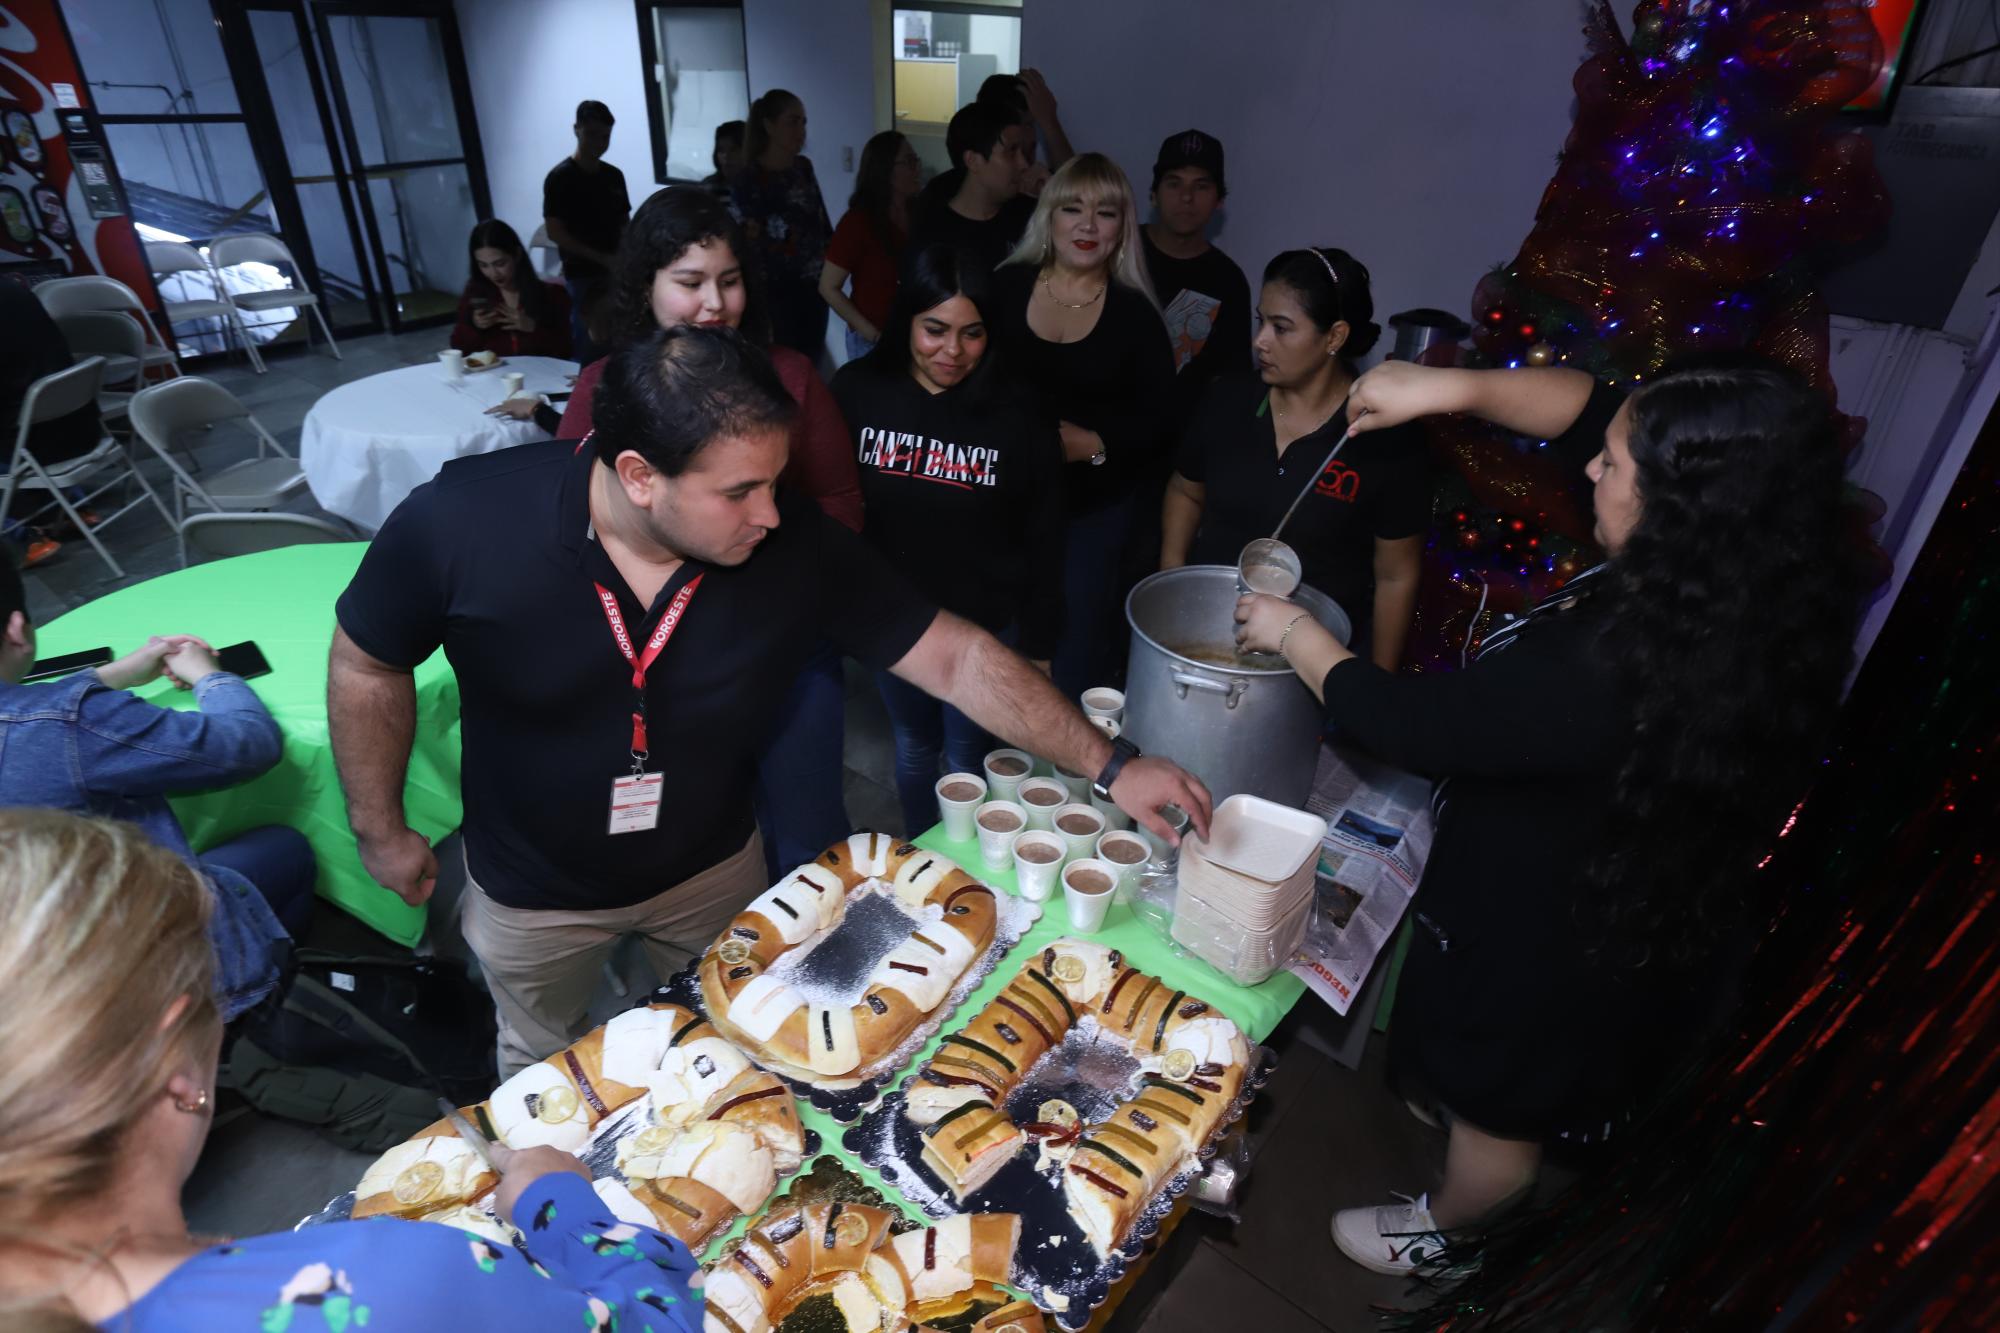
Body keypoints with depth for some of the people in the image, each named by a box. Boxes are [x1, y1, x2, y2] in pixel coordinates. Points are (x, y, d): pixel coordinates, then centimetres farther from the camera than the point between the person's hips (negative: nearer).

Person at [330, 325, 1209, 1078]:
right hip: (533, 893, 0)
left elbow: (956, 658, -23)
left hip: (711, 870, 1)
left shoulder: (796, 545, -28)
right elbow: (369, 664, -12)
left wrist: (1108, 764, -25)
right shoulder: (462, 522, -31)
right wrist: (380, 831, -5)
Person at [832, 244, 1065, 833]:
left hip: (988, 626, -2)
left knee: (967, 758, 11)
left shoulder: (1018, 413, -13)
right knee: (914, 745, 21)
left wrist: (1037, 645, -2)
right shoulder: (857, 390, -8)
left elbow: (1043, 540, -6)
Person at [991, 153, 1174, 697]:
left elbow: (1156, 418, -5)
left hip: (1099, 502, -1)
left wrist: (1092, 444, -21)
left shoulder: (1136, 313, -6)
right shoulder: (1007, 286, -2)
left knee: (1080, 634, 6)